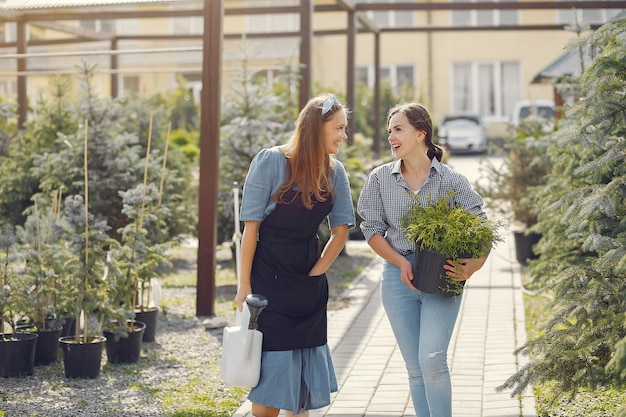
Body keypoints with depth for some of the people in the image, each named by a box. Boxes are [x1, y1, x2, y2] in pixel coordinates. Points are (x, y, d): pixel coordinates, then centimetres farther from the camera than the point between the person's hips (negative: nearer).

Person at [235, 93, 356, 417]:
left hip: (309, 283, 5)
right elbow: (251, 226, -11)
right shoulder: (271, 161, -11)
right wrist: (245, 285, -12)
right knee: (271, 369, -2)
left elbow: (341, 229, 9)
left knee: (303, 376, 9)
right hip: (269, 276, -5)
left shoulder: (335, 172, 4)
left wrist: (316, 273, -1)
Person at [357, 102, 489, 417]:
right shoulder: (380, 178, 5)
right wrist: (401, 262, -10)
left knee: (432, 359, -15)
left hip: (442, 279, -3)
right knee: (415, 367, 6)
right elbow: (372, 229, 5)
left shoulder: (451, 181, -2)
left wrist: (472, 267, -19)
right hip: (398, 277, 3)